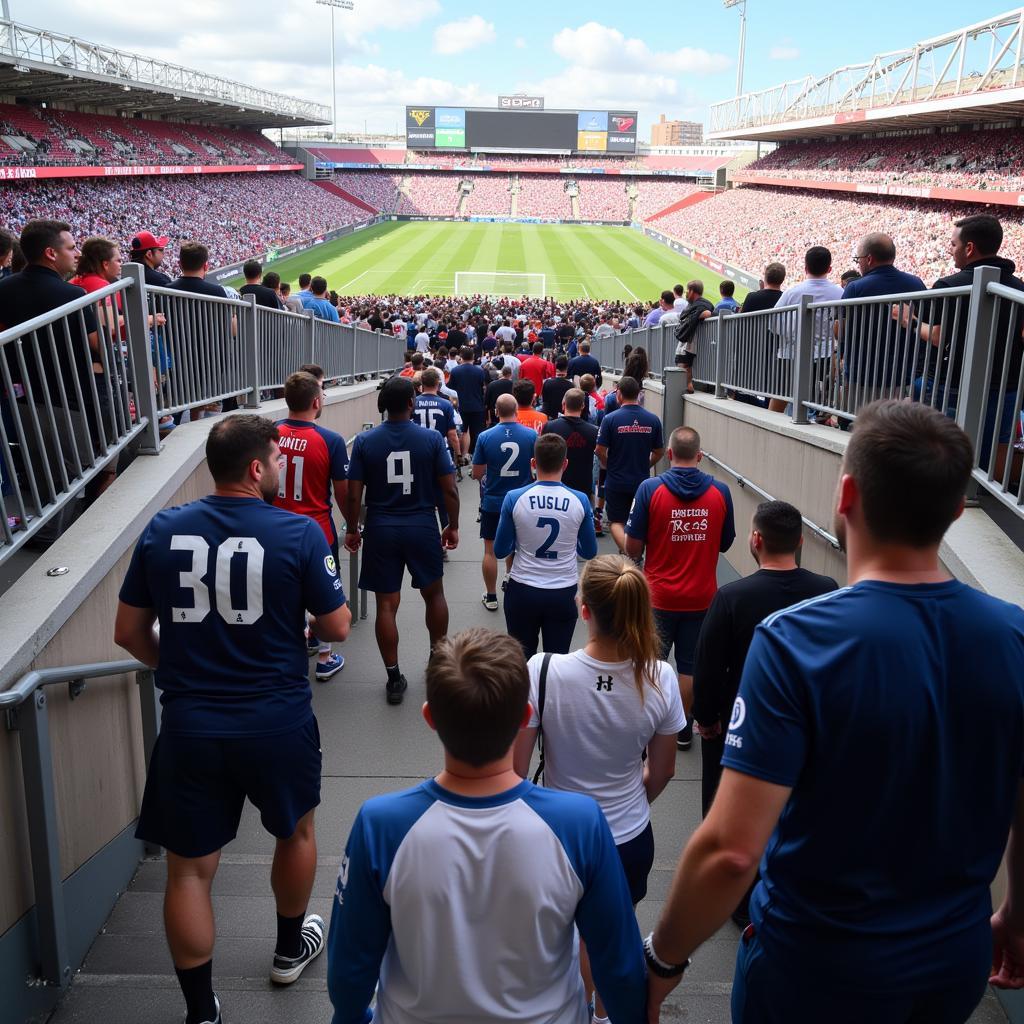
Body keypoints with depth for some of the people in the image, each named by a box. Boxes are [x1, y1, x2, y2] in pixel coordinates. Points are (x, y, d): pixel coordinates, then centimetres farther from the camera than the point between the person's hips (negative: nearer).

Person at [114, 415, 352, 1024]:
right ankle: (291, 948, 47)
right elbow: (337, 628, -6)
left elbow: (128, 634, 4)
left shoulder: (162, 530, -3)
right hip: (278, 720, -1)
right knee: (296, 831, 25)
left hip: (189, 725, 2)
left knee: (189, 868, 14)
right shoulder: (299, 533, -13)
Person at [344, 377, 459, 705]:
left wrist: (352, 529, 9)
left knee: (386, 604, 7)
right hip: (422, 527, 0)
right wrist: (452, 526, 7)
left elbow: (354, 495, -5)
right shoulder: (432, 439, -7)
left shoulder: (364, 441, -5)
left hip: (381, 529, 0)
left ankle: (394, 679, 13)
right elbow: (449, 490, -5)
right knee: (434, 593, 20)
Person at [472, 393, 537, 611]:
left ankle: (491, 597, 17)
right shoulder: (531, 435, -11)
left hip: (492, 501, -2)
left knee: (490, 550, 11)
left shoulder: (485, 437, -13)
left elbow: (477, 474, -7)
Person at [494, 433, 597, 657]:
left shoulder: (514, 498, -11)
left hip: (522, 591, 0)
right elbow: (589, 552, 4)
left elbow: (500, 551, -2)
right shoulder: (580, 501, -8)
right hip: (563, 594, 0)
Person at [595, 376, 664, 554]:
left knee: (617, 522, 7)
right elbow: (659, 452, 5)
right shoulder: (652, 420, -3)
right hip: (642, 480, 3)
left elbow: (600, 450, -9)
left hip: (616, 481, -3)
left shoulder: (611, 419, -13)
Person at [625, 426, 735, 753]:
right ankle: (684, 730, 26)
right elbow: (725, 544, 4)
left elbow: (632, 548, -11)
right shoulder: (720, 492, -7)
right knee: (691, 665, 15)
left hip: (659, 597, -2)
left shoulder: (650, 489, -14)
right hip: (702, 598, 2)